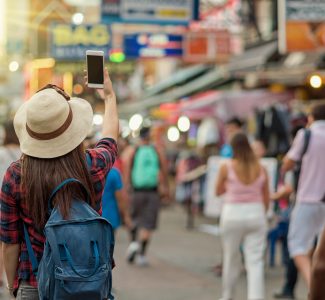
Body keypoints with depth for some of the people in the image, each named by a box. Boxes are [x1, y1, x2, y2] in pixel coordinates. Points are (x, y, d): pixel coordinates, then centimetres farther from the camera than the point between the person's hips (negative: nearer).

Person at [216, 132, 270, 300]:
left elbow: (218, 191, 8)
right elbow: (266, 198, 8)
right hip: (256, 214, 1)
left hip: (233, 215, -1)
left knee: (231, 258, 14)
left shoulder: (226, 167, -5)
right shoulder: (261, 169, 2)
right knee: (255, 261, -1)